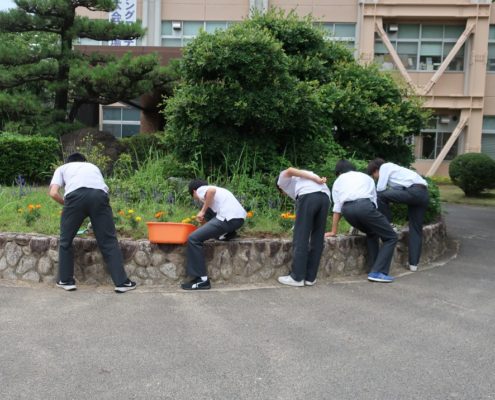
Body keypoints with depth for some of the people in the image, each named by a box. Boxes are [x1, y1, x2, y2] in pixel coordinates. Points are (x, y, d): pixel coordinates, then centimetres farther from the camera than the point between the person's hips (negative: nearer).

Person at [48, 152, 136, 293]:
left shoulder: (62, 168, 34)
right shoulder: (93, 166, 42)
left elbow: (53, 193, 16)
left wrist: (66, 204, 33)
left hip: (75, 195, -1)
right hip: (99, 195, 2)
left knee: (66, 240, 18)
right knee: (108, 241, 8)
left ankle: (66, 281, 24)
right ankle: (122, 282, 8)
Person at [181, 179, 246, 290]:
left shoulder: (201, 189, 8)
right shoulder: (218, 190, 34)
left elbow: (212, 190, -17)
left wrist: (202, 211, -8)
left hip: (229, 219, -9)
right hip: (240, 217, 9)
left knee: (193, 239, -6)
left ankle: (202, 280, -8)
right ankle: (226, 232, 18)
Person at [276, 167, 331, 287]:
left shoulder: (282, 179, 27)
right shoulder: (304, 177, 43)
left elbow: (289, 171, 2)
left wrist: (317, 180, -2)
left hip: (308, 196, -6)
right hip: (325, 197, 6)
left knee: (300, 238, 0)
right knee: (317, 239, 11)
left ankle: (297, 277, 4)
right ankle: (310, 277, 15)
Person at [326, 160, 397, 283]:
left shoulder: (338, 181, 33)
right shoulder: (366, 177, 36)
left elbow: (337, 208, 27)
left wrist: (333, 232, 33)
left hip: (347, 209, 2)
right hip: (365, 205, -2)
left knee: (371, 234, 30)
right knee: (391, 237, 12)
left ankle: (373, 269, 25)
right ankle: (377, 272, 0)